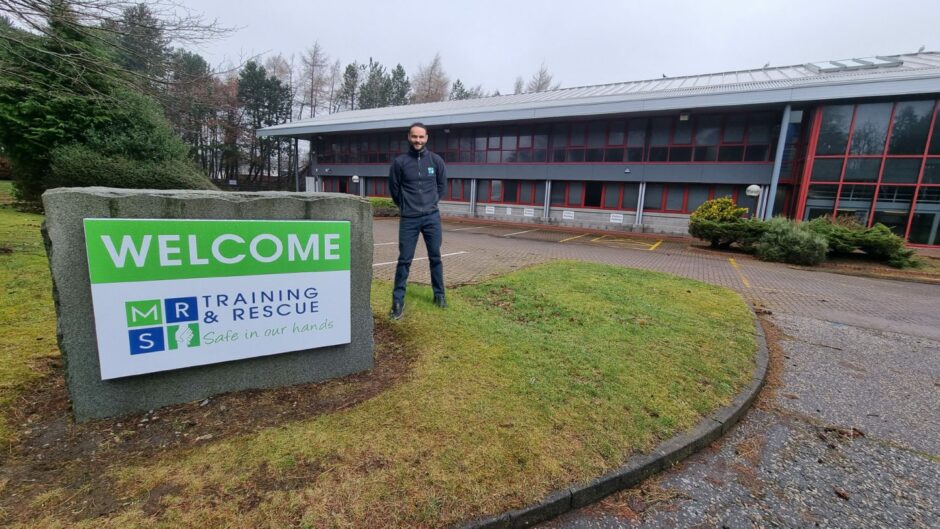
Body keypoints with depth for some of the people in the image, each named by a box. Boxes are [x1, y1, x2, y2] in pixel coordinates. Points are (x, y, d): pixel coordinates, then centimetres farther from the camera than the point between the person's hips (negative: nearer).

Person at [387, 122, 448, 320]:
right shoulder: (399, 162, -3)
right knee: (404, 260, 1)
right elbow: (394, 189, 8)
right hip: (408, 219, -1)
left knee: (435, 258, 9)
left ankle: (439, 295, 24)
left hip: (432, 217, 2)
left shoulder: (436, 160, 2)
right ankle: (398, 300, 10)